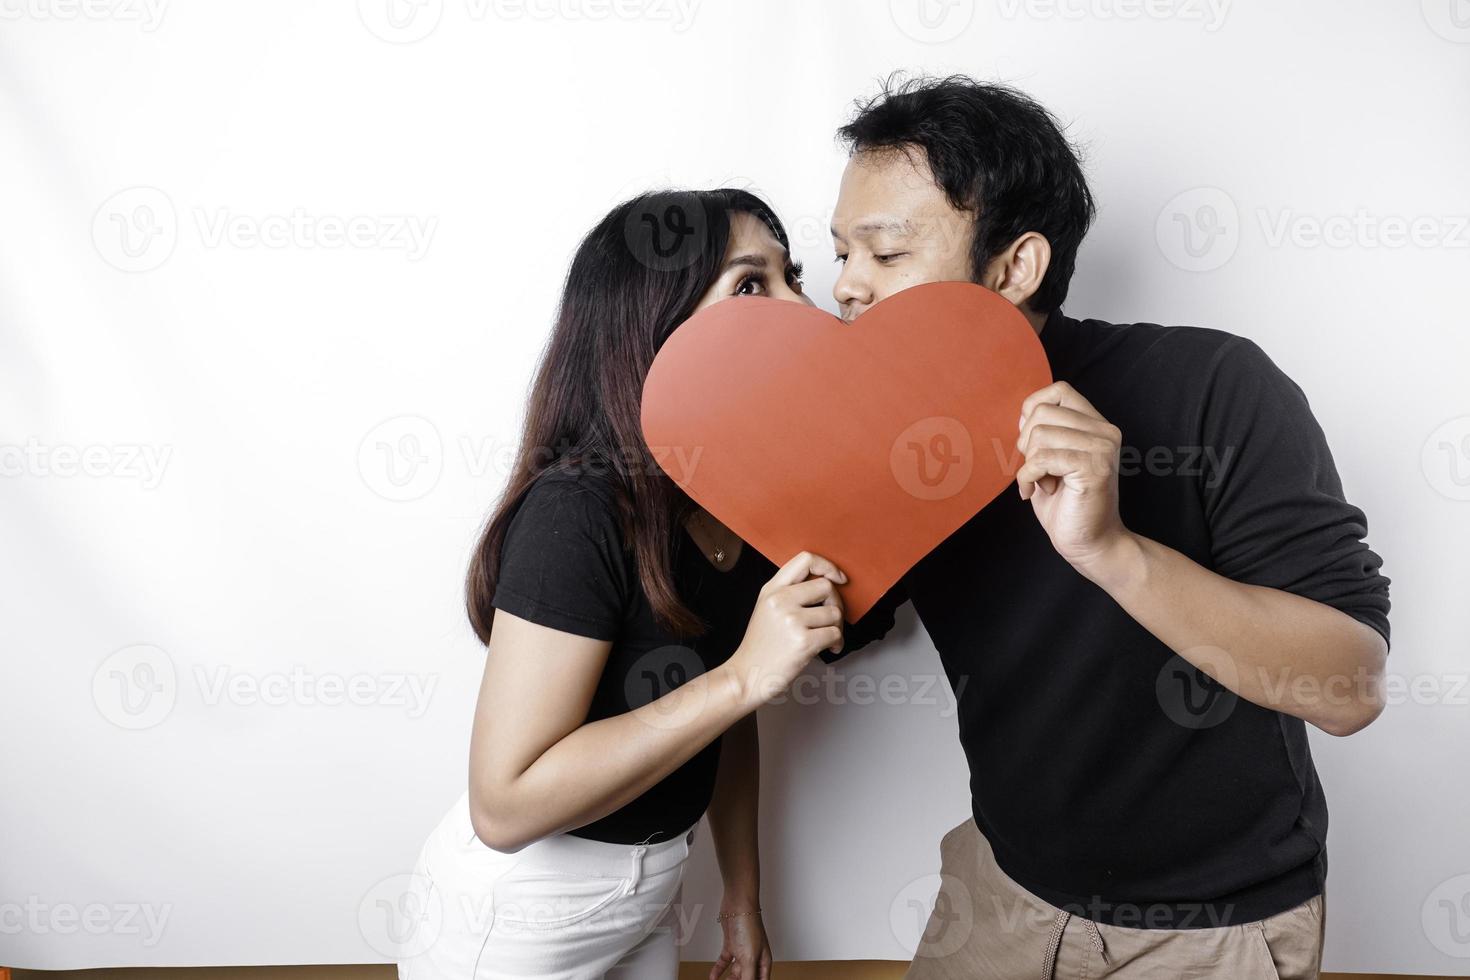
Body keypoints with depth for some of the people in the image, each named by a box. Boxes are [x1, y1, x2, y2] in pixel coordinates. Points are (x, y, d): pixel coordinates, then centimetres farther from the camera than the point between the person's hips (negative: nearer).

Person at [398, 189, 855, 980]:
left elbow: (725, 720, 5)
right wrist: (745, 675, -33)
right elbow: (506, 802, -29)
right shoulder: (578, 513, -28)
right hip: (522, 916, -6)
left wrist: (743, 893, 11)